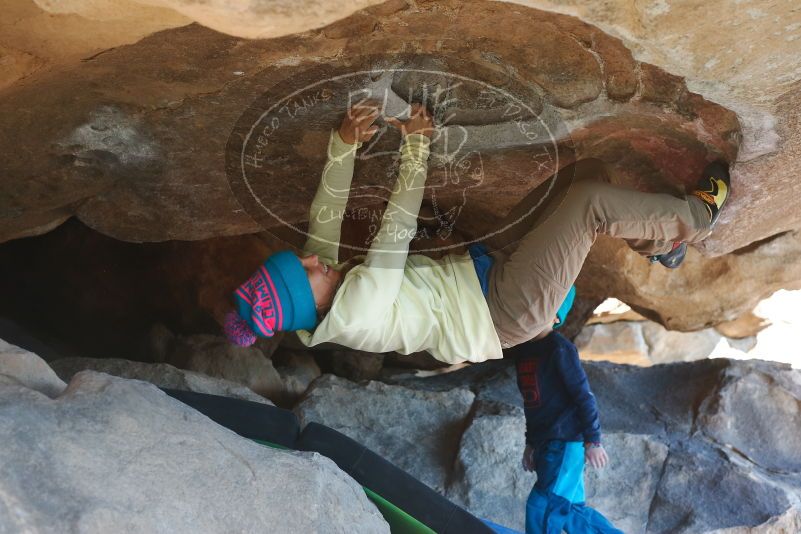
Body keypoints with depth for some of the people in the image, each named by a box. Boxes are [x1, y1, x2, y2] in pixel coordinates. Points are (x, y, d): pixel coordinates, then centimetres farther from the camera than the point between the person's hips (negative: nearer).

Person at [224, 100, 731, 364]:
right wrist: (417, 145, -21)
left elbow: (327, 214, -5)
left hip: (486, 262, 9)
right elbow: (397, 230, -26)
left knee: (585, 170, 4)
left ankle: (656, 239, 23)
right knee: (589, 202, -20)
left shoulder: (322, 293, -1)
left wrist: (344, 143, -21)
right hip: (504, 310, -9)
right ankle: (696, 217, 6)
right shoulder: (354, 314, -26)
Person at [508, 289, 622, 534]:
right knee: (570, 509, 12)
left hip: (567, 441, -8)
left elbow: (584, 395, -12)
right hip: (544, 443, 8)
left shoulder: (560, 348, -11)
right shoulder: (521, 350, 12)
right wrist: (530, 443, 21)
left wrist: (593, 441, -13)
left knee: (542, 506, -12)